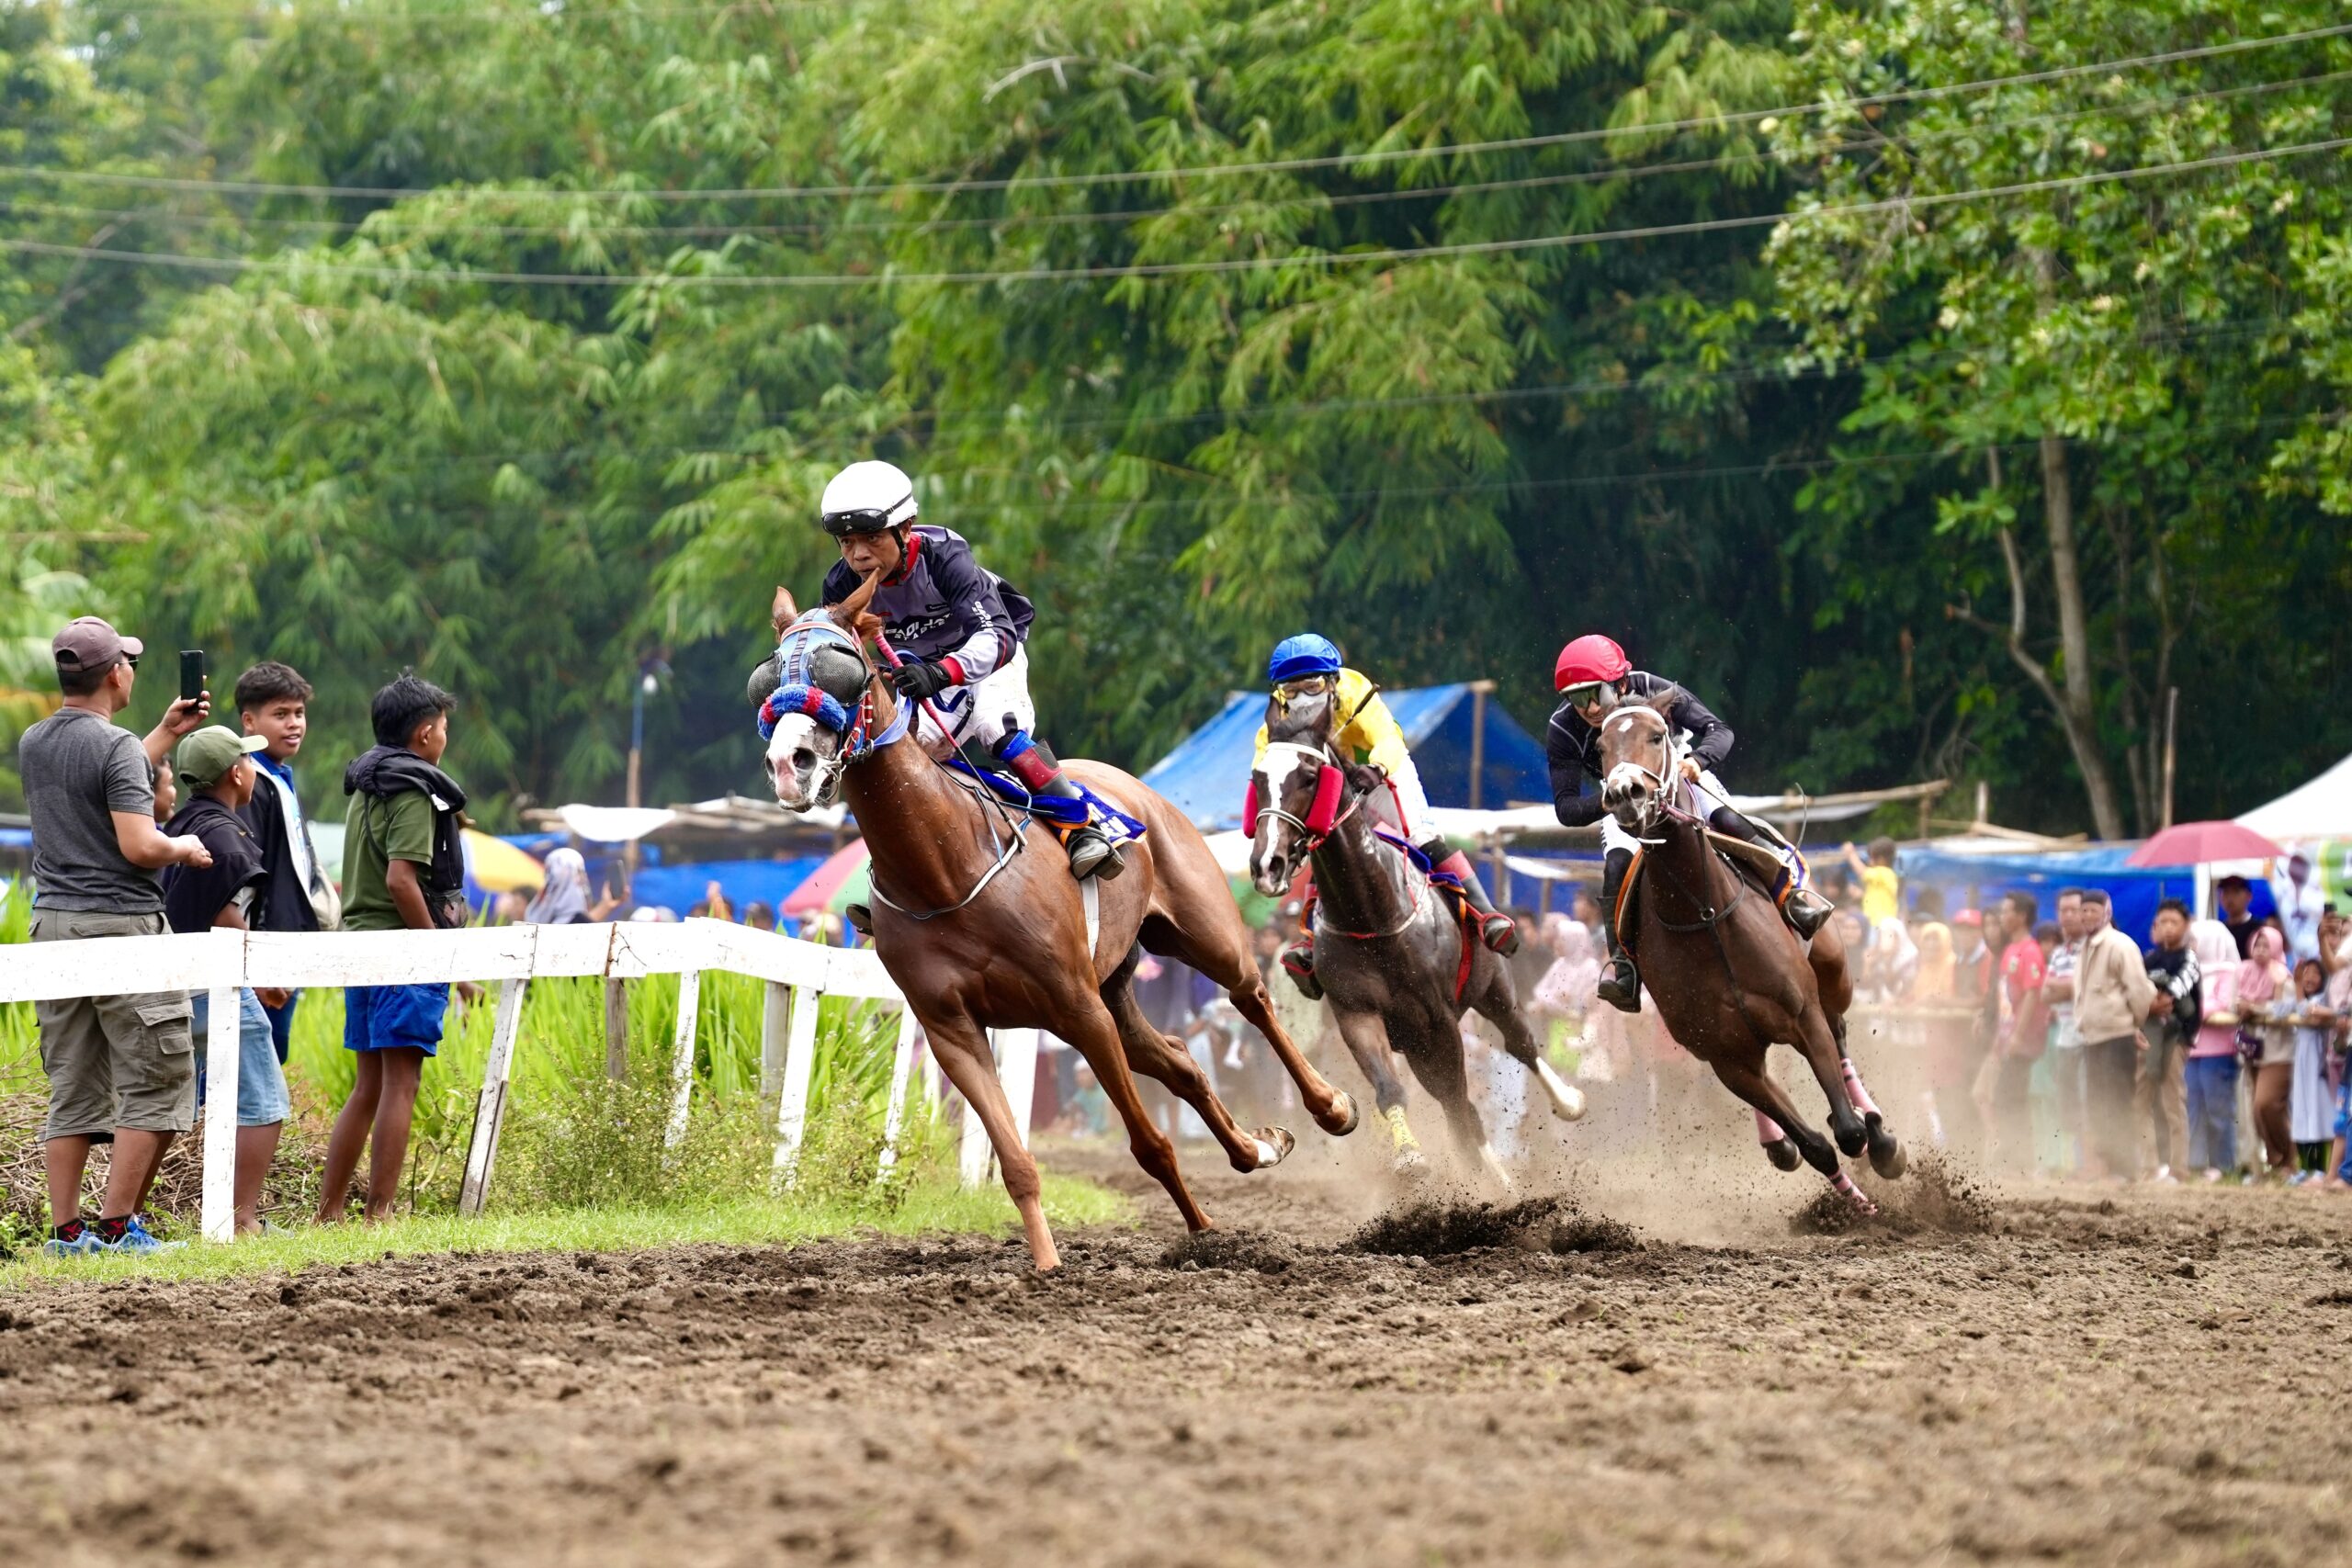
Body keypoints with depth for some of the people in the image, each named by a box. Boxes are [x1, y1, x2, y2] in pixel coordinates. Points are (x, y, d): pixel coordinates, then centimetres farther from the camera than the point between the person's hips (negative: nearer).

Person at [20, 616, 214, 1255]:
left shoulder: (33, 744, 12)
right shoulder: (116, 747, -13)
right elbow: (139, 844, -20)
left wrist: (166, 735, 32)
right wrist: (187, 849, 0)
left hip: (53, 922, 8)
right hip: (119, 925, -8)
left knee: (73, 1091, 10)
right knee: (156, 1083, -1)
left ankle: (66, 1230, 7)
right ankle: (116, 1226, -7)